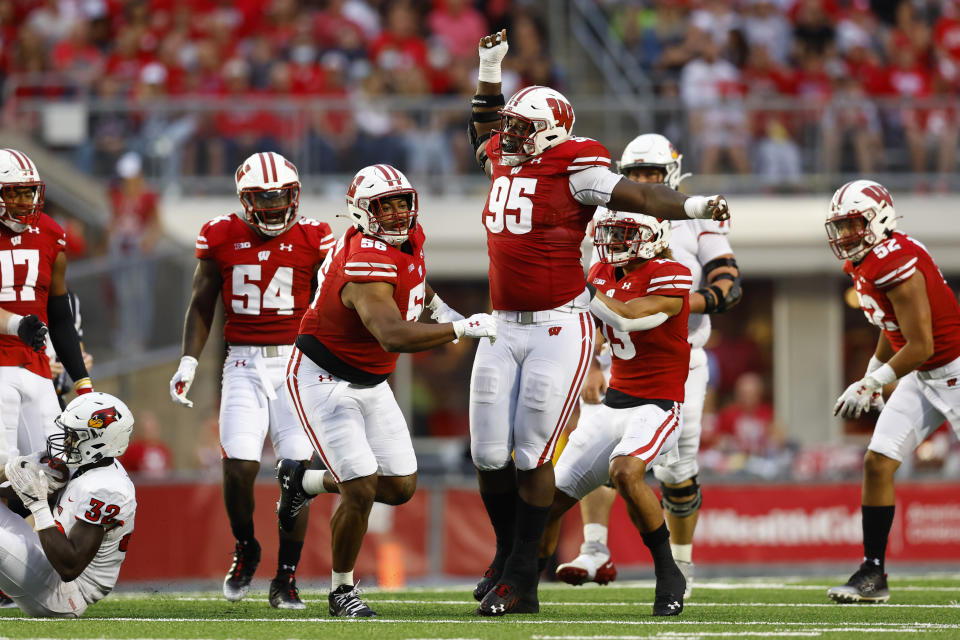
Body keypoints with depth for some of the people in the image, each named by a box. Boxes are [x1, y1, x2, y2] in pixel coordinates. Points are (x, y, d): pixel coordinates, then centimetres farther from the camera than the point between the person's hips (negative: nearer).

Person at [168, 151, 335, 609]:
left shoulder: (313, 239, 1)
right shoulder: (221, 237, 3)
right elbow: (202, 304, 11)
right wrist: (188, 362, 1)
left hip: (298, 361, 0)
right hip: (243, 362, 0)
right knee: (239, 465, -13)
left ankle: (286, 578, 4)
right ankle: (244, 550, 16)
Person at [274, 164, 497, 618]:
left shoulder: (410, 239, -3)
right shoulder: (366, 264, -31)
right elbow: (393, 337, -44)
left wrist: (436, 306, 8)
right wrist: (464, 328, -41)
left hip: (369, 383, 9)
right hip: (324, 380, -9)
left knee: (400, 487, 8)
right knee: (361, 489, -13)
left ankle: (304, 480, 31)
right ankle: (342, 590, 7)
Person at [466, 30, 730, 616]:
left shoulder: (573, 170, -9)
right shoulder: (504, 164, 12)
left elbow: (636, 197, -17)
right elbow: (486, 130, 34)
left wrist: (694, 207, -32)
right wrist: (490, 71, 34)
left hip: (559, 330, -7)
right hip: (505, 328, 7)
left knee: (532, 456, -7)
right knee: (490, 456, 7)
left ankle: (523, 581, -1)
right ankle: (507, 556, 27)